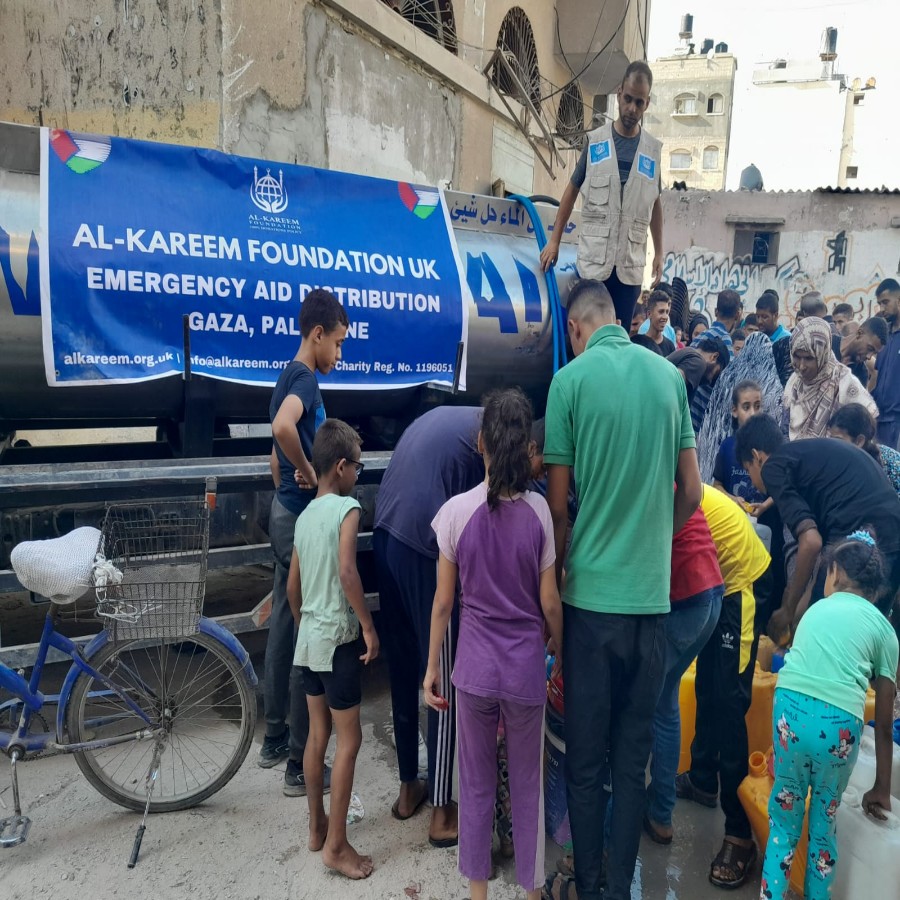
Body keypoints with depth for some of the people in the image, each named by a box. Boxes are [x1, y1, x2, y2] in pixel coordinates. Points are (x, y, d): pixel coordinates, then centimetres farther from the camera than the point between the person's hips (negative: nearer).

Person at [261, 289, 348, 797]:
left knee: (285, 627, 17)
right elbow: (283, 426, -37)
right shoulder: (304, 378, -16)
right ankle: (301, 764, 10)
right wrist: (309, 473, -22)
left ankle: (275, 738, 30)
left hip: (287, 513, 10)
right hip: (305, 518, -10)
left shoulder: (292, 376, 14)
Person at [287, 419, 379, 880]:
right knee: (348, 740, 3)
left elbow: (292, 586, 14)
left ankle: (316, 828, 31)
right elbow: (347, 572, -27)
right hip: (338, 638, -8)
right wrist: (369, 626, -18)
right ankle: (336, 845, 11)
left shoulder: (304, 515, 9)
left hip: (309, 637, 8)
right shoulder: (346, 508, -14)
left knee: (318, 735, 18)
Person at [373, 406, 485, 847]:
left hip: (385, 540, 8)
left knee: (403, 670, 18)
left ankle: (409, 788, 34)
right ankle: (442, 813, 18)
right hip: (426, 553, -8)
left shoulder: (442, 415, 20)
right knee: (444, 682, 6)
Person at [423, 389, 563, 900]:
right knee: (528, 784, 17)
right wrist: (561, 656, 12)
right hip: (526, 665, 0)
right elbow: (550, 602, -5)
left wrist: (432, 667, 7)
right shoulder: (539, 511, -11)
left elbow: (444, 601, -5)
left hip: (475, 665, 0)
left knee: (477, 782, 18)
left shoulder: (456, 511, -10)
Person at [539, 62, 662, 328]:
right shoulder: (595, 141, 4)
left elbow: (655, 204, 15)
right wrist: (554, 240, 4)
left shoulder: (653, 150, 8)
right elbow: (572, 190, 8)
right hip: (593, 258, -1)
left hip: (631, 263, 2)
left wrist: (659, 252, 13)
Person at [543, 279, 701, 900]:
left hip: (592, 594, -3)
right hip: (653, 594, 4)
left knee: (585, 760, 11)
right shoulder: (670, 375, 5)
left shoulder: (571, 379, -7)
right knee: (634, 757, 14)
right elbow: (691, 493, 8)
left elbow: (558, 502, -4)